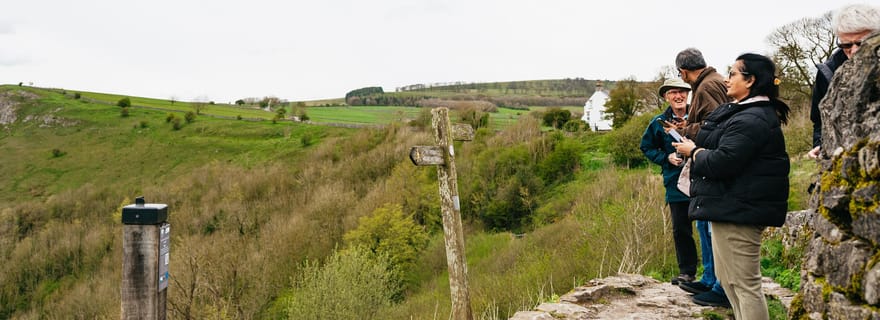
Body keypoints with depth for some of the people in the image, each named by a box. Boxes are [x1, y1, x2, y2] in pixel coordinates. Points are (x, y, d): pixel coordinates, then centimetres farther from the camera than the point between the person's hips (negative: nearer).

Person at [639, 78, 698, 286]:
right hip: (676, 182, 2)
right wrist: (666, 158, -3)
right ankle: (687, 271, 20)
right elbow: (646, 148, 12)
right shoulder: (659, 122, 3)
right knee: (680, 229, 7)